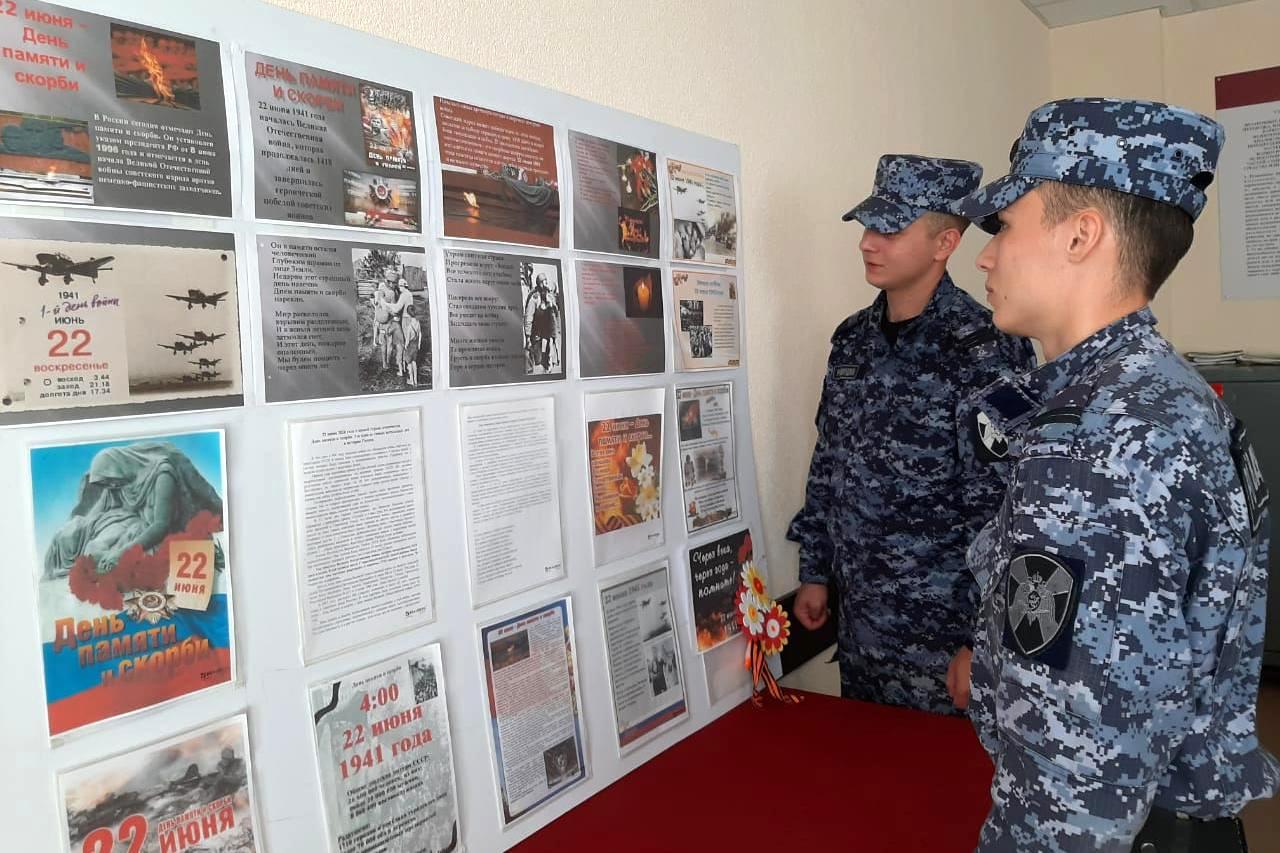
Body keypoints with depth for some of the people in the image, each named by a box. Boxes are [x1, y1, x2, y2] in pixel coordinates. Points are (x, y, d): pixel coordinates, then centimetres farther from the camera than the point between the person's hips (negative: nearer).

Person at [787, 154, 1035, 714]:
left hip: (943, 631, -6)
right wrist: (814, 572, 12)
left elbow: (996, 506, -16)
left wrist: (980, 646, -16)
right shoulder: (852, 339, 5)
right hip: (858, 619, 6)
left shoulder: (985, 351, -16)